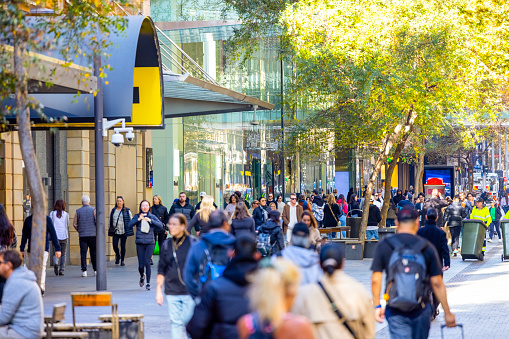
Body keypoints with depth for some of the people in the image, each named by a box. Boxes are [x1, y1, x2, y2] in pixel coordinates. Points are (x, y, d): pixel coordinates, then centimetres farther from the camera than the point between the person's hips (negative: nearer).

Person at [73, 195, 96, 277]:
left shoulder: (78, 211, 3)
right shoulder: (93, 210, -2)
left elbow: (74, 224, 2)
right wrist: (98, 230, 4)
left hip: (82, 235, 0)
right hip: (93, 234, 0)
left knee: (83, 253, 0)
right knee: (94, 253, 9)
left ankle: (84, 270, -9)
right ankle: (95, 270, 15)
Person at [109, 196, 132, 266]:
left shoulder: (127, 211, 2)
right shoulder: (113, 211, 10)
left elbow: (131, 220, 6)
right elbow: (110, 221, 15)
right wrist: (110, 230, 10)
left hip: (124, 231, -2)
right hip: (115, 231, 2)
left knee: (123, 246, 1)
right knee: (115, 245, -7)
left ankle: (122, 260, 12)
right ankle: (117, 256, 22)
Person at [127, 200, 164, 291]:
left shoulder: (152, 217, 5)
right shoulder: (137, 216, 5)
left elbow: (160, 225, -8)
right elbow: (129, 225, -8)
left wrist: (150, 221, -15)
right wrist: (138, 219, -16)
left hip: (150, 243, -1)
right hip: (140, 243, 1)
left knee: (147, 263, -11)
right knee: (141, 265, 1)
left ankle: (148, 283, -2)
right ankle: (142, 276, 34)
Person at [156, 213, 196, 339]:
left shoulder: (192, 242, -3)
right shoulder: (166, 245, 7)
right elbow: (161, 270, 11)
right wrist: (158, 290, 7)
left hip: (189, 291, -3)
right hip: (172, 292, 3)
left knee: (188, 322, -3)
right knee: (175, 322, 1)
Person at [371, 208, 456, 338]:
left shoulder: (384, 246, -3)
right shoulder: (427, 248, -3)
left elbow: (376, 280, -5)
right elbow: (437, 283, -3)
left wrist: (377, 306, 5)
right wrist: (447, 312, 3)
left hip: (395, 312, -1)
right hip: (421, 310, 1)